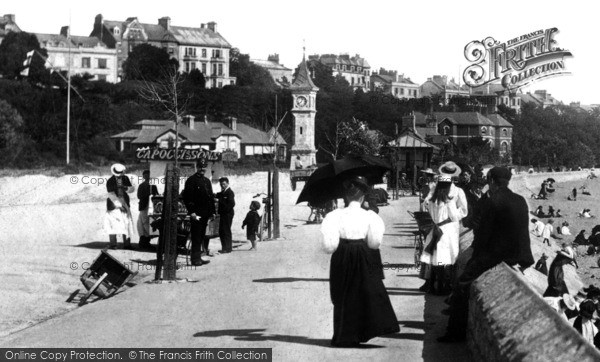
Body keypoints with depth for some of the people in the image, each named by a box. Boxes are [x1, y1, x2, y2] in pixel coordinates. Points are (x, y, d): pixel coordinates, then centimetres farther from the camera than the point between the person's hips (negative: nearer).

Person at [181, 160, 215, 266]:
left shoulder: (207, 181, 19)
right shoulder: (191, 180, -5)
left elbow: (211, 197, 22)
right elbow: (186, 197, -11)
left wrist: (212, 212, 15)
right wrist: (191, 212, -17)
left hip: (205, 213, 7)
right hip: (196, 213, -7)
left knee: (202, 236, 9)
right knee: (196, 237, -7)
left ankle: (198, 257, 14)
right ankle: (195, 258, -5)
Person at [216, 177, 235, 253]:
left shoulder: (230, 192, -11)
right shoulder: (222, 192, 17)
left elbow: (232, 204, -17)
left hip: (227, 215, -9)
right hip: (223, 214, 9)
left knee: (226, 231, -7)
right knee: (221, 231, 11)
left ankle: (228, 248, -3)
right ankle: (224, 247, 17)